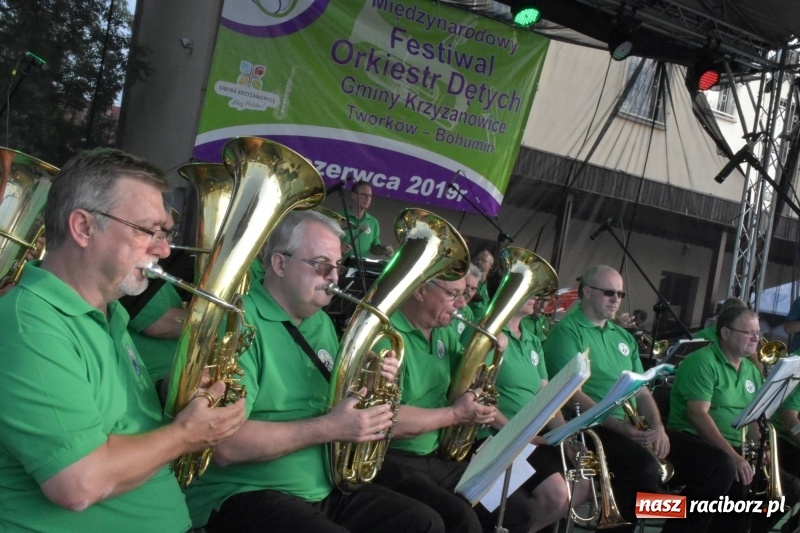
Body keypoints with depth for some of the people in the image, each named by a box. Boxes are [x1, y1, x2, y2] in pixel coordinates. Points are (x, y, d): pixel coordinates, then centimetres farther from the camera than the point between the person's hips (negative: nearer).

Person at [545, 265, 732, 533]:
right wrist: (619, 425, -22)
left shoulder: (623, 337, 22)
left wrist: (657, 426, -2)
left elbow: (641, 391, 18)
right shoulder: (568, 331, -3)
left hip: (637, 428, 8)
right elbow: (573, 393, -13)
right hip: (594, 428, -8)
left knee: (716, 465, -4)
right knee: (645, 467, -37)